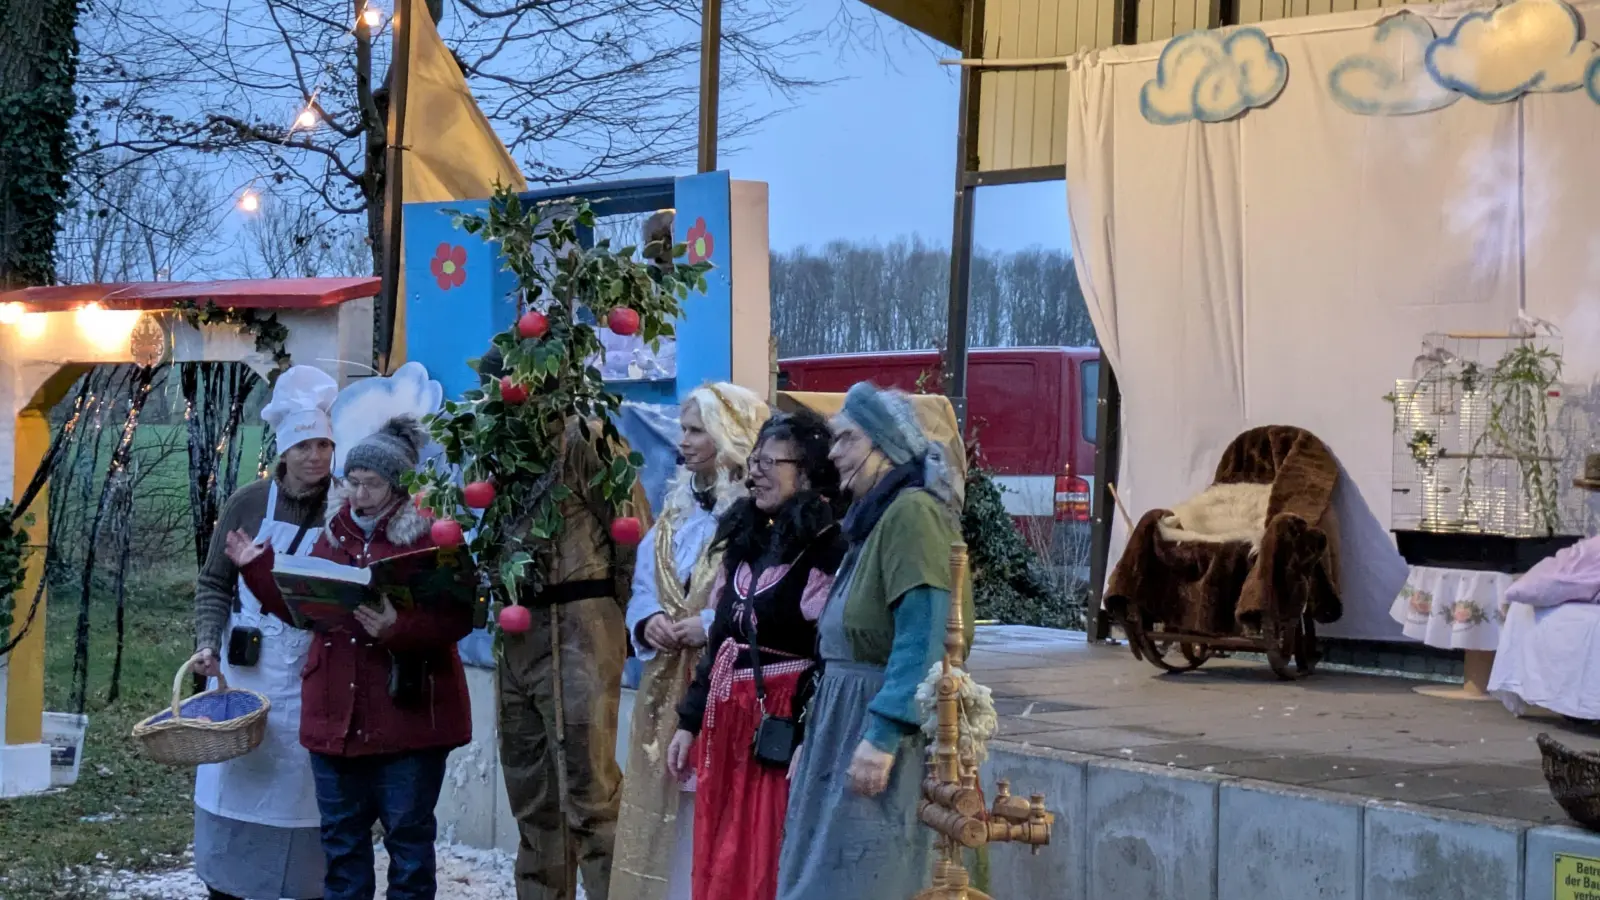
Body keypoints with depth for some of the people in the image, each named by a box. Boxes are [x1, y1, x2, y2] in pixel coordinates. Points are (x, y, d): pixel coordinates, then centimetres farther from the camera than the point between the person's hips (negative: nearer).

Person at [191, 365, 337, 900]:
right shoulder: (247, 505, 1)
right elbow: (214, 583, 5)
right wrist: (207, 643, -8)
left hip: (313, 679, -1)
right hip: (246, 672, 1)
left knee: (304, 793, 4)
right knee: (236, 786, 6)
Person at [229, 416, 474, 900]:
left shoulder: (431, 534, -8)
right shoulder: (334, 532, 11)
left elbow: (458, 618, -16)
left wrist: (398, 628, -29)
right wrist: (257, 568, 8)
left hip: (409, 712, -6)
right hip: (337, 714, 6)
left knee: (408, 833, 5)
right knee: (341, 836, 14)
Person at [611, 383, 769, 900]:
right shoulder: (676, 507, 14)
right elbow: (643, 583, 17)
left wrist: (712, 625, -19)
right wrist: (648, 621, -3)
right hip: (667, 687, 7)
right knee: (663, 801, 13)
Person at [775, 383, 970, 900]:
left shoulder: (912, 512, -15)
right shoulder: (874, 515, 15)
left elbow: (923, 640, -23)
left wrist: (882, 738, -26)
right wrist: (815, 733, 19)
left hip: (883, 721, -9)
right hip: (846, 720, 9)